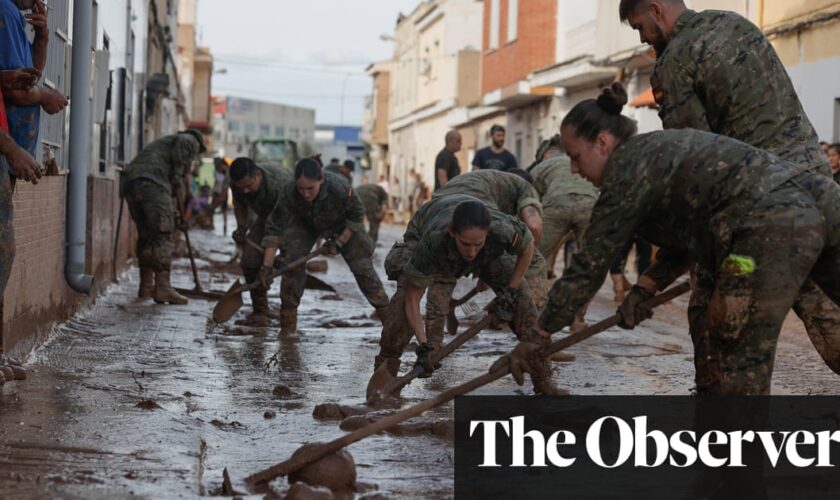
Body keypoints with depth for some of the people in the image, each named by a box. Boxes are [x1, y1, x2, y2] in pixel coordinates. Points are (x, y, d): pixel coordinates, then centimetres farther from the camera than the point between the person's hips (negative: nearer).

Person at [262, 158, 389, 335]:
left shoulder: (339, 187, -41)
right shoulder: (290, 193, -35)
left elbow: (357, 215, -21)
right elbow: (274, 229, -30)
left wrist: (339, 242, -21)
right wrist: (267, 266, -35)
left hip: (343, 226, -1)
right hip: (305, 224, 1)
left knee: (362, 266, -6)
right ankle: (288, 323, -5)